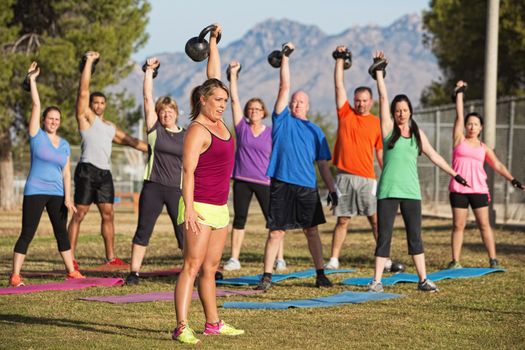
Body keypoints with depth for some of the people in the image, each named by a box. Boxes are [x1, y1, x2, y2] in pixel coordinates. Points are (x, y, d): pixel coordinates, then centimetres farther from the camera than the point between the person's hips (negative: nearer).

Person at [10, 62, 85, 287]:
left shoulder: (64, 145, 10)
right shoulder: (37, 135, -1)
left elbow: (66, 173, 9)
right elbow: (36, 105, -7)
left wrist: (67, 197, 1)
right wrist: (32, 80, -9)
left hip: (57, 194, 5)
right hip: (35, 192, -5)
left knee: (61, 232, 11)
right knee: (27, 234, -7)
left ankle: (71, 271, 19)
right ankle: (15, 275, -6)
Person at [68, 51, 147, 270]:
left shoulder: (110, 127, 23)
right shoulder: (86, 117, 4)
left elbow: (130, 141, 28)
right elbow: (83, 91, -5)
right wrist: (89, 61, -5)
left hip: (105, 173, 7)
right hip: (87, 170, -7)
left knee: (107, 214, 7)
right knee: (79, 214, -6)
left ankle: (111, 258, 11)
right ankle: (71, 259, -6)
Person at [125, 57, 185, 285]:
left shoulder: (186, 136, 8)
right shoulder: (155, 129, 3)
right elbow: (148, 98, -2)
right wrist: (149, 71, -3)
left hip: (177, 189, 1)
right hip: (153, 188, -1)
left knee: (185, 232, 2)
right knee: (143, 231, 1)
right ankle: (134, 273, 5)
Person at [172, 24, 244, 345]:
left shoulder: (217, 121, 11)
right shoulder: (197, 131, -12)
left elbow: (214, 77, 18)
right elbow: (188, 172, -17)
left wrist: (214, 43, 19)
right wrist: (189, 209, -24)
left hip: (220, 208, 8)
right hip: (200, 207, -8)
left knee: (210, 268, 12)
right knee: (192, 266, -11)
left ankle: (213, 323, 17)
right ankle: (182, 328, -15)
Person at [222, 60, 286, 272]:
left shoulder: (271, 133, 4)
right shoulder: (242, 127, 4)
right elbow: (234, 100, 0)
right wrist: (233, 75, -4)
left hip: (264, 182, -1)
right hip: (242, 180, 1)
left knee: (273, 220, -1)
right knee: (239, 218, 4)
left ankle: (280, 259, 4)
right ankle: (234, 259, 8)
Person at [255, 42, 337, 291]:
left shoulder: (315, 131, 14)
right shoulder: (282, 120, 8)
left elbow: (323, 163, 14)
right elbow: (284, 87, 2)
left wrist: (332, 189, 8)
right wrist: (285, 57, 0)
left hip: (307, 187, 2)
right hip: (281, 185, -2)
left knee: (312, 231, 6)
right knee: (276, 233, -2)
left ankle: (320, 275, 13)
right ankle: (267, 277, 0)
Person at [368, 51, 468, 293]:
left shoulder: (417, 134, 11)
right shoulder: (388, 128, 2)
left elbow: (434, 156, 18)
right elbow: (383, 97, -1)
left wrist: (454, 174, 18)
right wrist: (379, 70, -3)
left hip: (411, 192, 3)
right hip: (388, 191, -3)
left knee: (415, 236, 6)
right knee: (384, 236, -3)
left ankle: (423, 279, 10)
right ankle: (377, 280, 0)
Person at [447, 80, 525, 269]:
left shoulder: (484, 148, 12)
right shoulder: (459, 140, 7)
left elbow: (497, 165, 11)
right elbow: (459, 116, 5)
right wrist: (459, 93, 7)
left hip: (479, 190, 1)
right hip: (458, 189, -1)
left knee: (484, 225, 2)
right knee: (458, 226, 1)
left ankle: (493, 259, 5)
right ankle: (455, 261, 4)